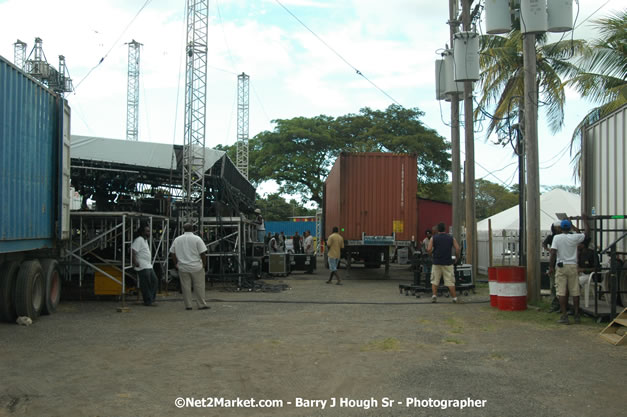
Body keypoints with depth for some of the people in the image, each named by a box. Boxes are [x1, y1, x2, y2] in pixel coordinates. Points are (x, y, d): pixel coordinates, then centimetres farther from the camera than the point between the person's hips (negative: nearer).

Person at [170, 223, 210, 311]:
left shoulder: (177, 239, 5)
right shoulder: (197, 239, -6)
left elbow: (172, 253, 9)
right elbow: (203, 253, -8)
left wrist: (176, 264, 17)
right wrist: (204, 264, 2)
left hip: (182, 267, 3)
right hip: (196, 267, -3)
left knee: (185, 286, 7)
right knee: (199, 286, 4)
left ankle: (188, 305, 10)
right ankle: (201, 304, 7)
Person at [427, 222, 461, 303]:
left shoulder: (433, 238, 2)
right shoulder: (451, 238, 5)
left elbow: (429, 250, -7)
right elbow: (458, 249, -2)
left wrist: (431, 253, 14)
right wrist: (457, 258, 12)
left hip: (436, 262, 0)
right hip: (448, 263, 0)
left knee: (434, 280, 11)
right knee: (450, 281, 3)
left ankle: (434, 296, 3)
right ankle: (455, 298, 3)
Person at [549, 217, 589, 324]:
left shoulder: (557, 238, -4)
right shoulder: (574, 237, -2)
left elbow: (553, 253, -11)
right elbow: (585, 234, 17)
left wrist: (551, 267, -5)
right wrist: (585, 220, 29)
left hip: (561, 266, -1)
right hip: (573, 266, 2)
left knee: (562, 292, -1)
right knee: (575, 292, 8)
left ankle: (564, 316, -4)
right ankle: (577, 316, 12)